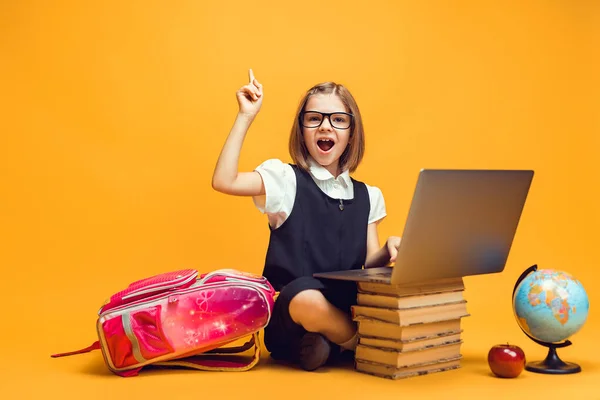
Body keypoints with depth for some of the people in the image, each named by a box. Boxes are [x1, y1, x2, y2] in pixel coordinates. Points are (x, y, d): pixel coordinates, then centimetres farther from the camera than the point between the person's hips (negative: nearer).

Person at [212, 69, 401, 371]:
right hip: (293, 310, -3)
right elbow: (223, 182, -15)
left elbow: (368, 264, 12)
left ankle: (325, 346, -9)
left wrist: (389, 250, -11)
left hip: (347, 312, 4)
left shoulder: (367, 196, 14)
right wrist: (245, 116, -12)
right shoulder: (287, 180, 1)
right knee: (309, 298, -39)